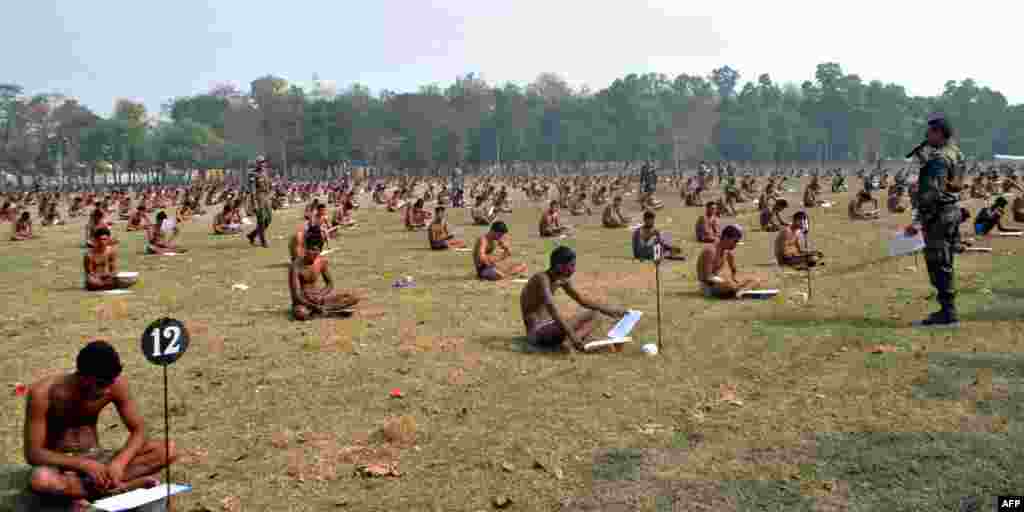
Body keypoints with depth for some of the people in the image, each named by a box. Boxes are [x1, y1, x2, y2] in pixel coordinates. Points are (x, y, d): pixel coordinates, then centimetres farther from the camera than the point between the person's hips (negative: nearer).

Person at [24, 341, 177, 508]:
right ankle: (128, 485, -28)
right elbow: (33, 454, -20)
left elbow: (139, 430, -8)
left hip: (95, 458, 3)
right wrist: (83, 464, -32)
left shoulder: (116, 384, -14)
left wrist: (119, 462, -27)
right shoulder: (43, 393, -23)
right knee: (40, 480, -41)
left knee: (168, 449, -19)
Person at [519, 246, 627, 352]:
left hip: (550, 325, 10)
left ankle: (569, 342, -20)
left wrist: (608, 310, 7)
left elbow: (582, 300, 14)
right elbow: (552, 309, -34)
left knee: (593, 315, 3)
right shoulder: (542, 279, -22)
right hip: (536, 331, -10)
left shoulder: (563, 280, 5)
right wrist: (571, 335, -43)